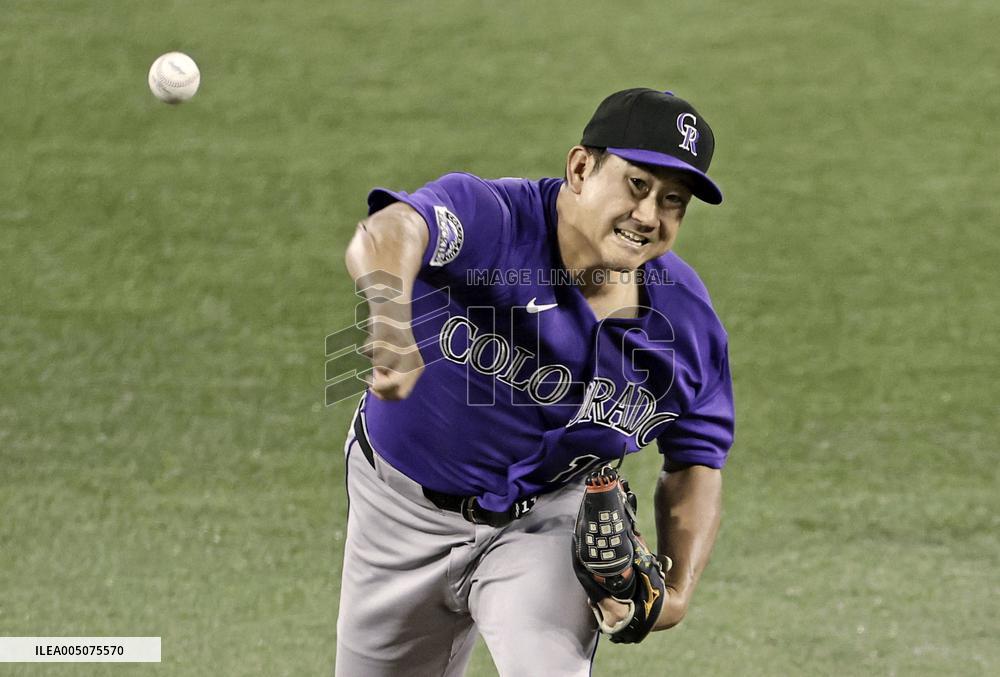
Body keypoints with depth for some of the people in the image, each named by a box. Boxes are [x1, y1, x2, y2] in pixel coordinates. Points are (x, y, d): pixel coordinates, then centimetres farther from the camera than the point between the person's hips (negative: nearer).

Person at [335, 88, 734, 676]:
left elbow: (696, 463, 0)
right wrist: (391, 314, -75)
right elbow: (391, 231, -52)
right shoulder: (491, 220, -29)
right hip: (405, 510, -1)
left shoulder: (687, 324, -15)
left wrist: (676, 593, -16)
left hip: (548, 523, 1)